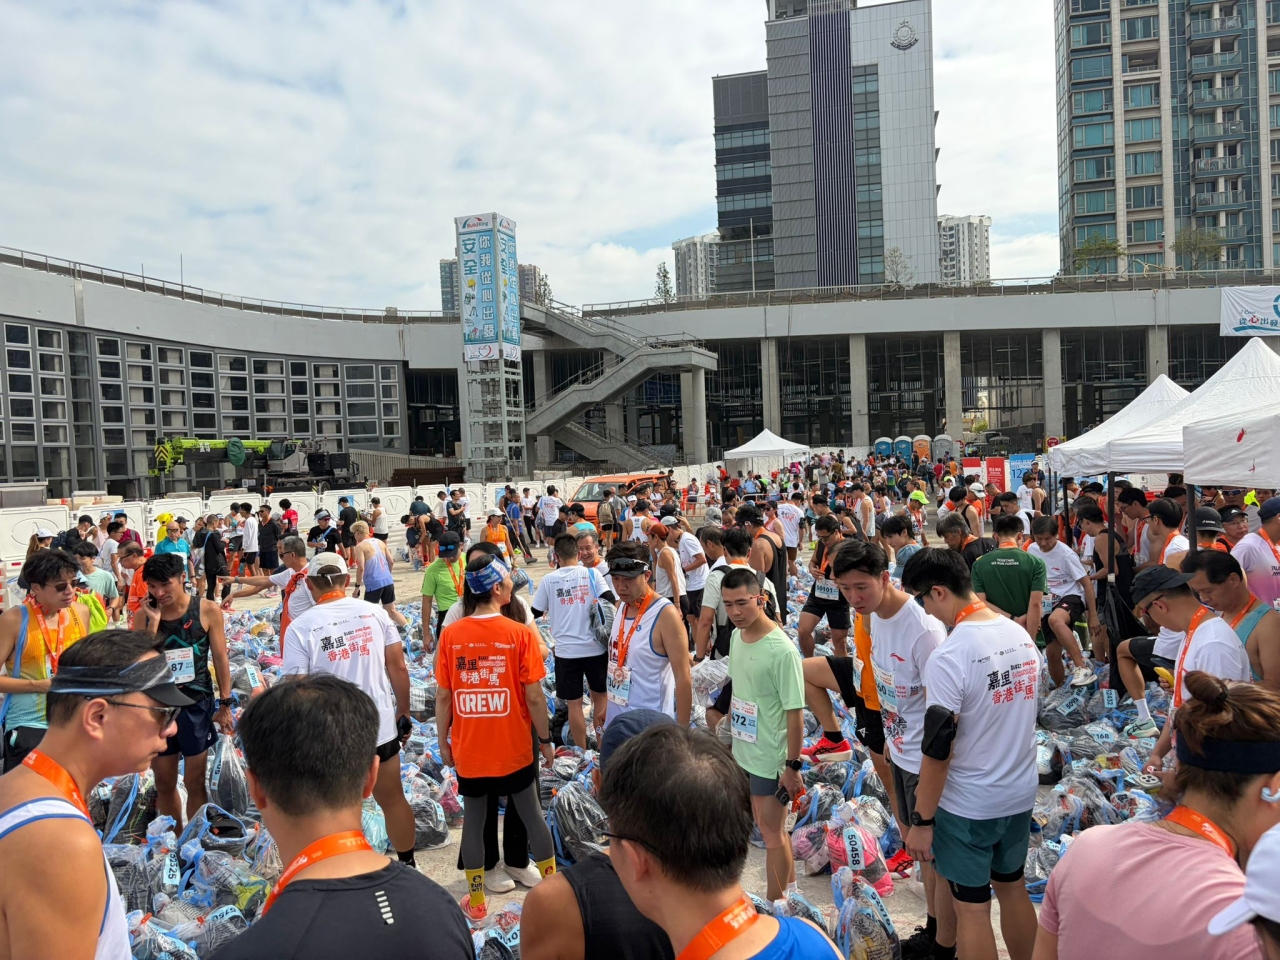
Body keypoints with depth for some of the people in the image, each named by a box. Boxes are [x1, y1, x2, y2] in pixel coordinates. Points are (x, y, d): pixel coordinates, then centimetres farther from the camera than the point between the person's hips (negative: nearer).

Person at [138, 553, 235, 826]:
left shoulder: (207, 610, -8)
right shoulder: (144, 615, -1)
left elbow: (220, 658, -2)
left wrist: (225, 704, -2)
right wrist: (154, 621, -15)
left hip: (196, 704, -2)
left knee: (195, 783, 7)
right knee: (164, 784, 14)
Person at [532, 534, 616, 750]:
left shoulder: (548, 580, -1)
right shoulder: (592, 574, -2)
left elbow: (535, 614, 5)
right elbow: (611, 601, -11)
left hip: (566, 650, -1)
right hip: (595, 647, 1)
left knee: (574, 703, 9)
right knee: (600, 695, 19)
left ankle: (582, 753, 17)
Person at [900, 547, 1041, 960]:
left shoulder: (948, 657, -25)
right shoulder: (1023, 636, -1)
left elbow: (938, 749, -22)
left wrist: (922, 821, -12)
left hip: (968, 806, -7)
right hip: (1022, 794, 7)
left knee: (971, 907, 8)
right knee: (1013, 888, 23)